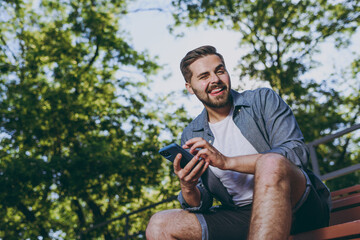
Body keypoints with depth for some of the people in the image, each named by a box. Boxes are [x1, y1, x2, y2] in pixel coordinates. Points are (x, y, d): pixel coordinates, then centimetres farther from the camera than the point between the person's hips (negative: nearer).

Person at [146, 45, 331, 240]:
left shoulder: (263, 100, 2)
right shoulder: (190, 137, 11)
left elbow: (297, 151, -13)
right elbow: (201, 203, 9)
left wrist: (228, 162, -20)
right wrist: (188, 189, -16)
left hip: (297, 207, -3)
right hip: (240, 218, 4)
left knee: (271, 163, -36)